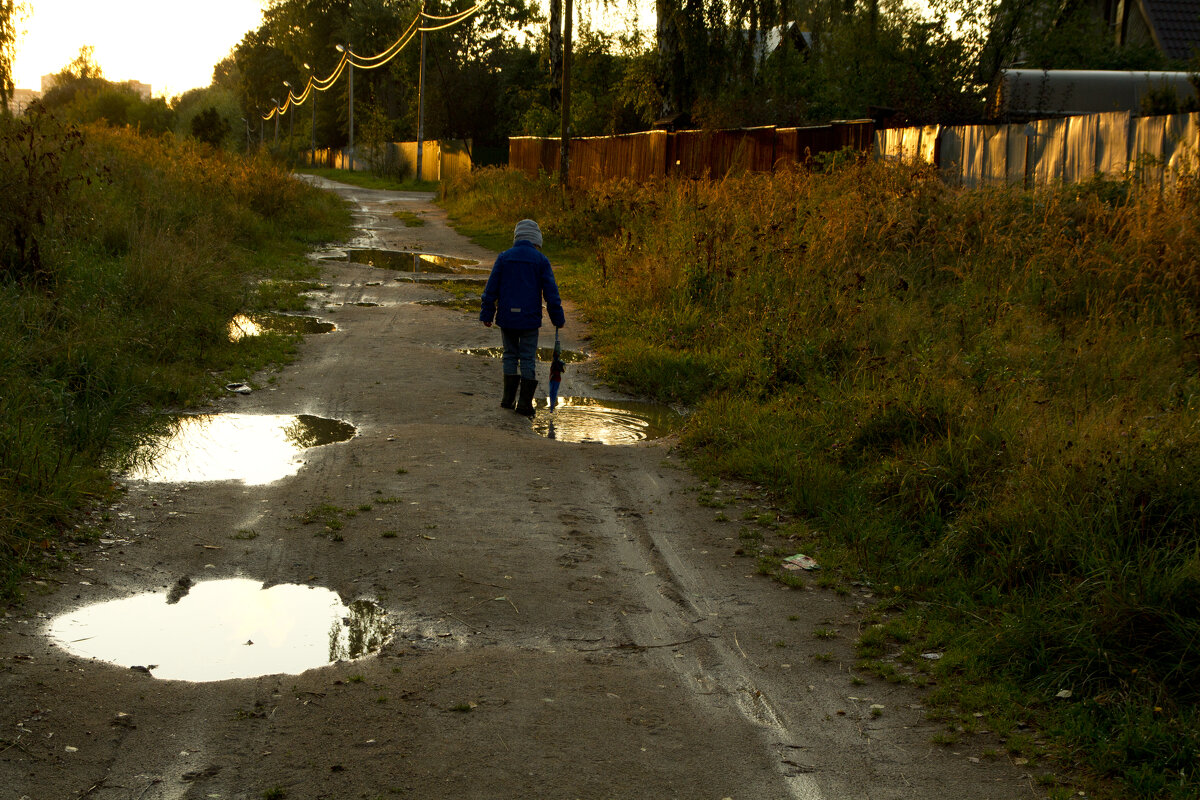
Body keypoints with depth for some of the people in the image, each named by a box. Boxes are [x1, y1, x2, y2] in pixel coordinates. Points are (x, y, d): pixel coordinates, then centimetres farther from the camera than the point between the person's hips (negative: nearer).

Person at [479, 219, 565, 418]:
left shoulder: (504, 257, 2)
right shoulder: (541, 260, -3)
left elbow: (491, 288, 3)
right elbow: (551, 292, -1)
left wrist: (487, 314, 10)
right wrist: (558, 318, 7)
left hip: (507, 318, 2)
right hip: (530, 319, -2)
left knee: (510, 355, 15)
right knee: (528, 359, 4)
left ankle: (508, 398, 15)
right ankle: (525, 403, 0)